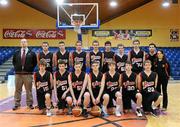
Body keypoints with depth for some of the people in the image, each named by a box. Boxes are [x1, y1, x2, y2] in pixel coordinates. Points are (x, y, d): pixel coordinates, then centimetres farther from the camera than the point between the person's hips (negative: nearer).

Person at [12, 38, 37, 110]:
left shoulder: (32, 53, 2)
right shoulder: (16, 53, 9)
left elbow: (35, 62, 7)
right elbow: (13, 61, 20)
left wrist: (31, 69, -1)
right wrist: (16, 68, 8)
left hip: (28, 74, -2)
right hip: (18, 73, 2)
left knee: (29, 90, 5)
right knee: (17, 90, 7)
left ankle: (30, 104, 14)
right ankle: (17, 104, 16)